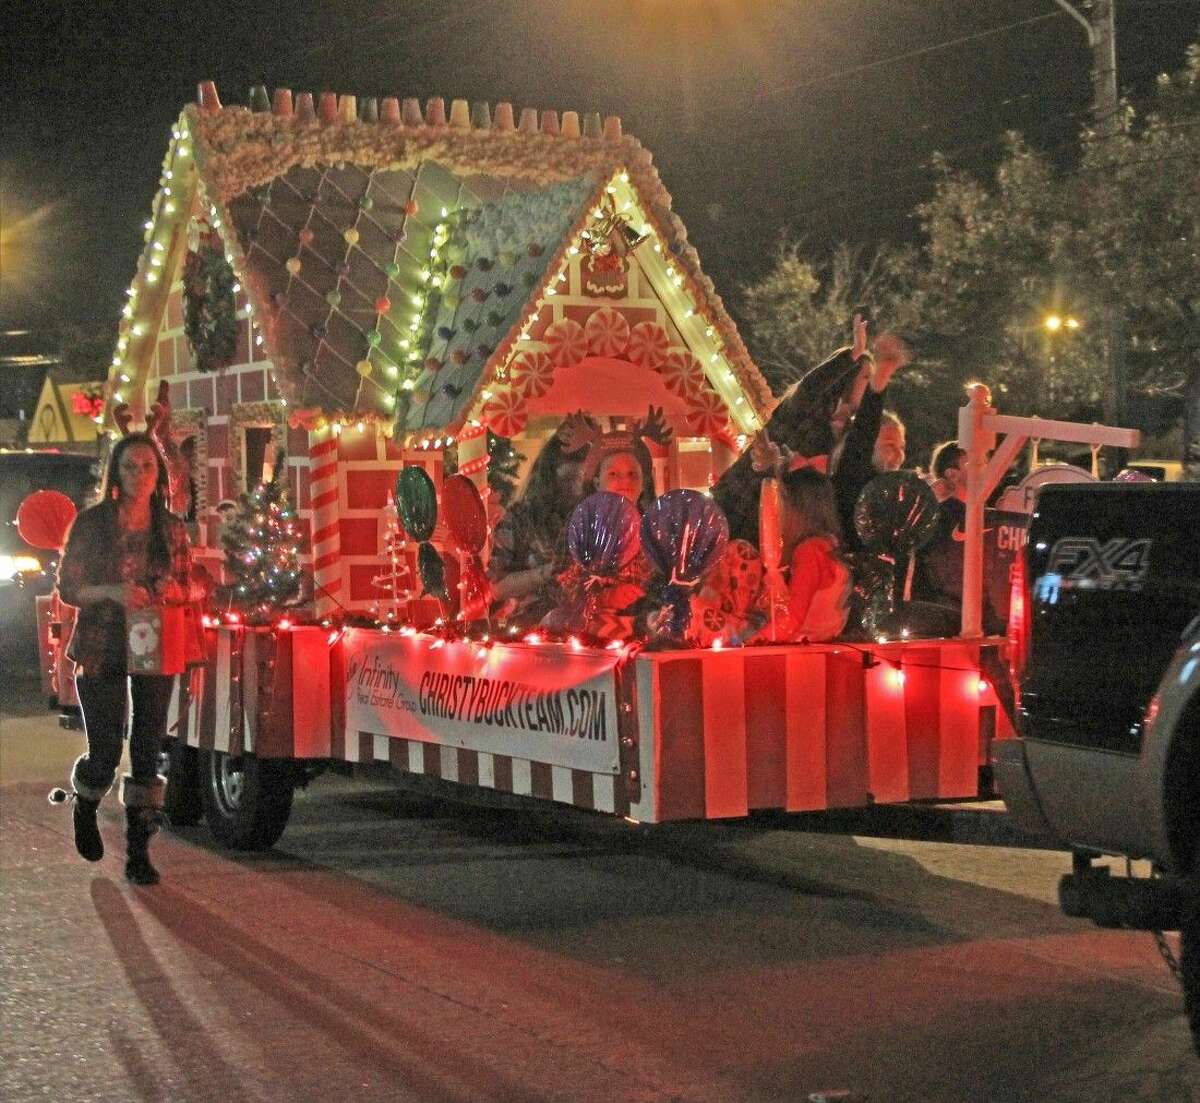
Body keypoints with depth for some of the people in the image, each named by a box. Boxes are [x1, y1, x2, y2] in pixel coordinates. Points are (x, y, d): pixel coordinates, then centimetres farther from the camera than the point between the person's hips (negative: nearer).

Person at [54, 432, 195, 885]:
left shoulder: (172, 528, 3)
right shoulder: (91, 524, -5)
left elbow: (186, 587, 11)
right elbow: (67, 588, -3)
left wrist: (171, 590, -12)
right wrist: (111, 592, -21)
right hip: (102, 651, -2)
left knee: (148, 750, 0)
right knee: (105, 753, -2)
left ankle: (138, 852, 8)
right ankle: (85, 807, 33)